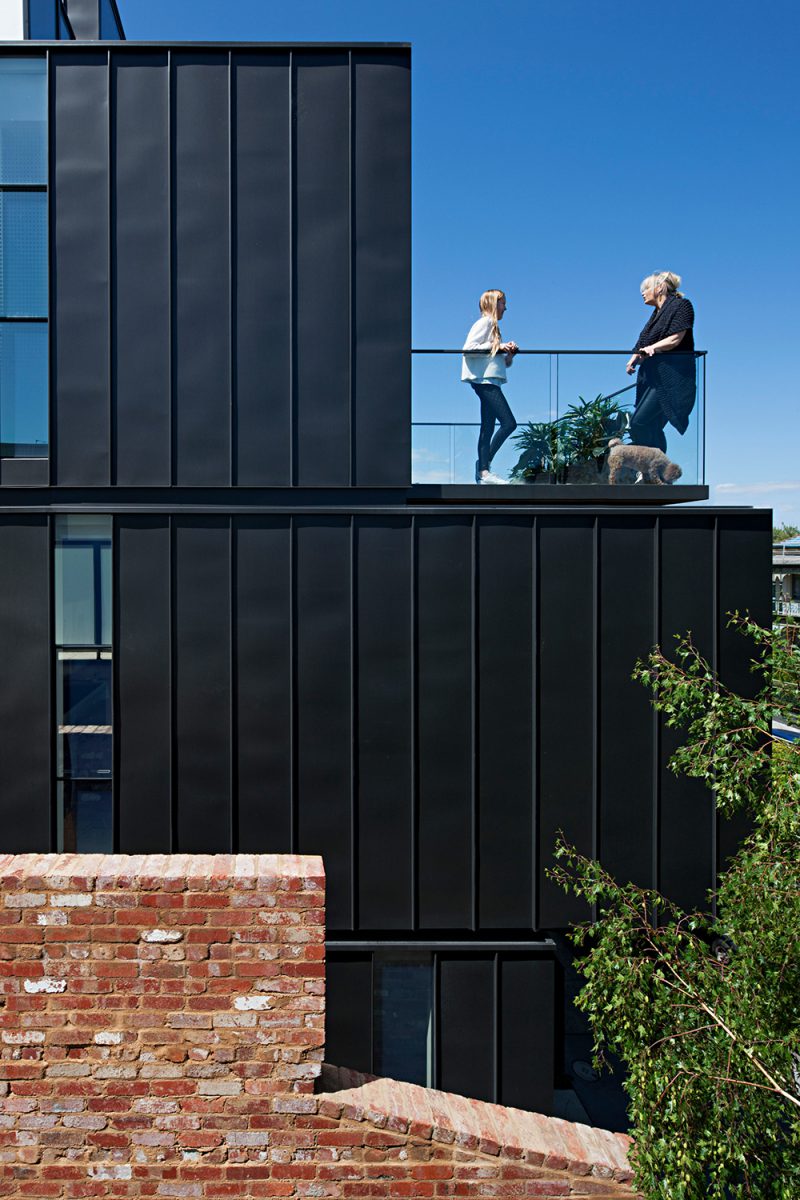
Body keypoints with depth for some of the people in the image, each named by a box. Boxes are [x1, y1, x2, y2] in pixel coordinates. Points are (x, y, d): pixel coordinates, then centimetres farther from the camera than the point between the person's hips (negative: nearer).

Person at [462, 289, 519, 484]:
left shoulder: (492, 325, 24)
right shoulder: (484, 322, -3)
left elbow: (504, 362, 25)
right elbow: (468, 348, -17)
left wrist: (509, 353, 4)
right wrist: (497, 347, -14)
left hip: (489, 382, 10)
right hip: (484, 379, -10)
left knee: (488, 428, 5)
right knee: (509, 423, -14)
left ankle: (483, 472, 4)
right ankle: (484, 467, -12)